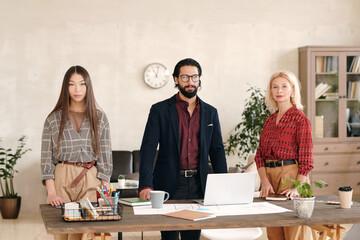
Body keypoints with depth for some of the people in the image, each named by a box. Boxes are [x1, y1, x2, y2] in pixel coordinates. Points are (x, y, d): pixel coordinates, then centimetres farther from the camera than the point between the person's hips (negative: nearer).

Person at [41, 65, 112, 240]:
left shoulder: (100, 118, 6)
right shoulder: (53, 119, 5)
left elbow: (105, 156, 5)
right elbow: (47, 157, 2)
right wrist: (51, 192, -8)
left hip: (91, 180, 0)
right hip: (62, 179, 0)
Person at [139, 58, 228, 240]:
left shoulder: (210, 112, 10)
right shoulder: (160, 110, 0)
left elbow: (217, 151, 11)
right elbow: (148, 148, -6)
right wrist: (146, 185, -18)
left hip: (198, 184, 3)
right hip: (170, 184, -3)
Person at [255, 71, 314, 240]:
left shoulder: (300, 119, -5)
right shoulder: (270, 120, 14)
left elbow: (306, 159, -9)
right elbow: (260, 154, 10)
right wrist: (265, 182, -5)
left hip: (290, 174, -6)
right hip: (268, 174, 6)